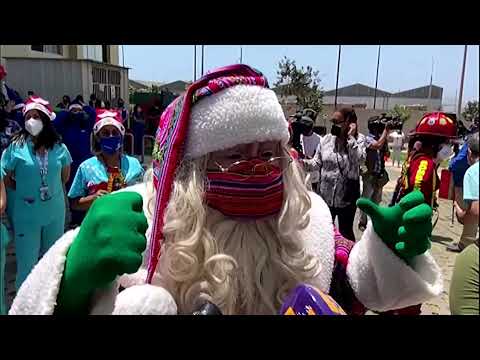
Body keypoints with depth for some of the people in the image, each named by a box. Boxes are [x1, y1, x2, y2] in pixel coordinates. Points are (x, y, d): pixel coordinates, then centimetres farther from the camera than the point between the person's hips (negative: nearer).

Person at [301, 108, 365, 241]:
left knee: (345, 231, 14)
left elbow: (358, 159, -26)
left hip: (346, 196, -3)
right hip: (326, 195, 3)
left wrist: (350, 137, -23)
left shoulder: (359, 139, -8)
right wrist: (302, 162, -17)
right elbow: (317, 163, 1)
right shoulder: (326, 139, -2)